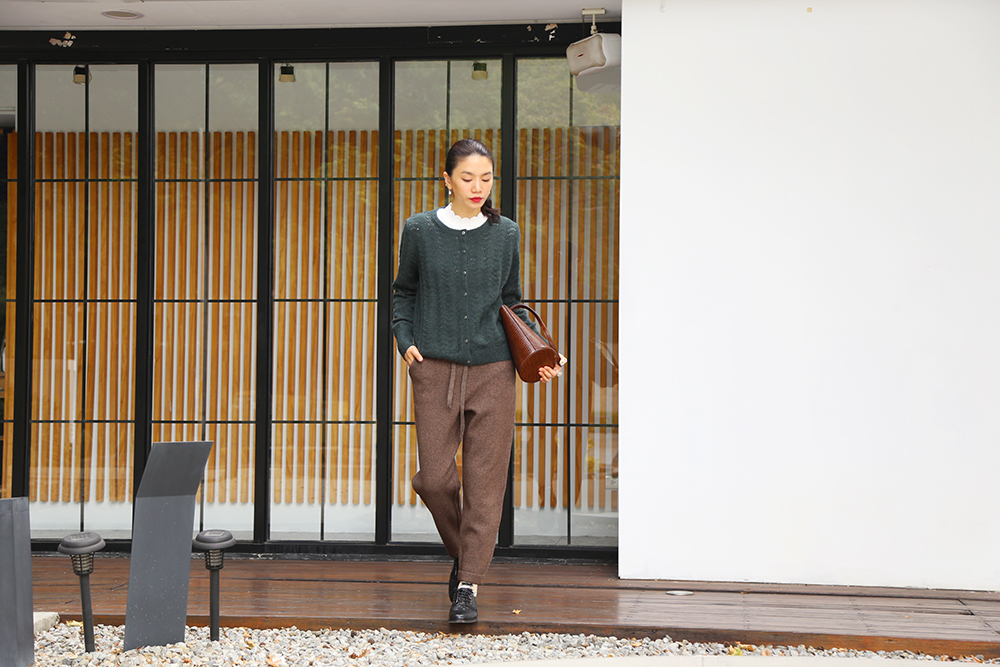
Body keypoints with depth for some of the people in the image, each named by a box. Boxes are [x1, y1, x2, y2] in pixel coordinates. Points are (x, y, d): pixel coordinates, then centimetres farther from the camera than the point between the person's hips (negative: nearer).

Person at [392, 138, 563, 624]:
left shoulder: (505, 234, 6)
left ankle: (468, 586, 5)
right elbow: (404, 292, 16)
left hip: (493, 370, 0)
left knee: (485, 482, -2)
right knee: (434, 478, -4)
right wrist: (405, 340, 1)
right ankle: (461, 553, 24)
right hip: (435, 369, 0)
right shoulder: (420, 231, 3)